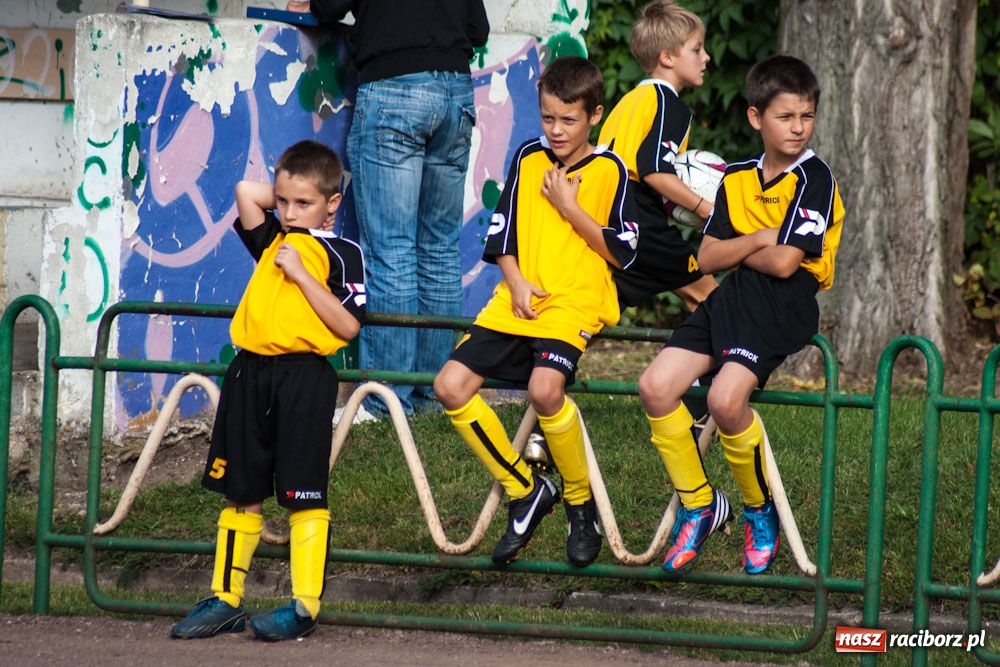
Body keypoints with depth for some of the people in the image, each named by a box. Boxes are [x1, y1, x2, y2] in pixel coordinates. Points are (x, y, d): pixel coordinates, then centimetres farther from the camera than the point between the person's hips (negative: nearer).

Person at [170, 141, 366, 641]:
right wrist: (287, 193, 13)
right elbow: (246, 191, 5)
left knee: (302, 494, -5)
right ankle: (225, 600, 16)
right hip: (250, 373, 6)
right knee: (240, 491, 10)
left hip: (303, 378, -6)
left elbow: (348, 326, -10)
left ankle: (304, 606, -3)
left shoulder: (341, 253, -1)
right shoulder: (271, 240, 16)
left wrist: (302, 274, -12)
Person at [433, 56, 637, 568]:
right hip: (516, 300, 6)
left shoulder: (609, 170, 0)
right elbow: (501, 233, 14)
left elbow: (621, 252, -4)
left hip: (576, 301, -6)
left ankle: (581, 502, -10)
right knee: (451, 385, -12)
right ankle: (524, 492, 2)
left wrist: (569, 208, -9)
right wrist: (516, 282, -3)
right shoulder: (528, 158, 12)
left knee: (544, 387, -33)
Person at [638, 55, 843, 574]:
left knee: (725, 399, -27)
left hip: (782, 304, -7)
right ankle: (698, 505, 8)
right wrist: (754, 242, -9)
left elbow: (784, 261, -15)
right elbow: (707, 258, 7)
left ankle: (761, 512, -4)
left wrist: (733, 250, 1)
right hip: (729, 298, 7)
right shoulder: (737, 179, 13)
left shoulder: (814, 179, -7)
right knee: (656, 386, -9)